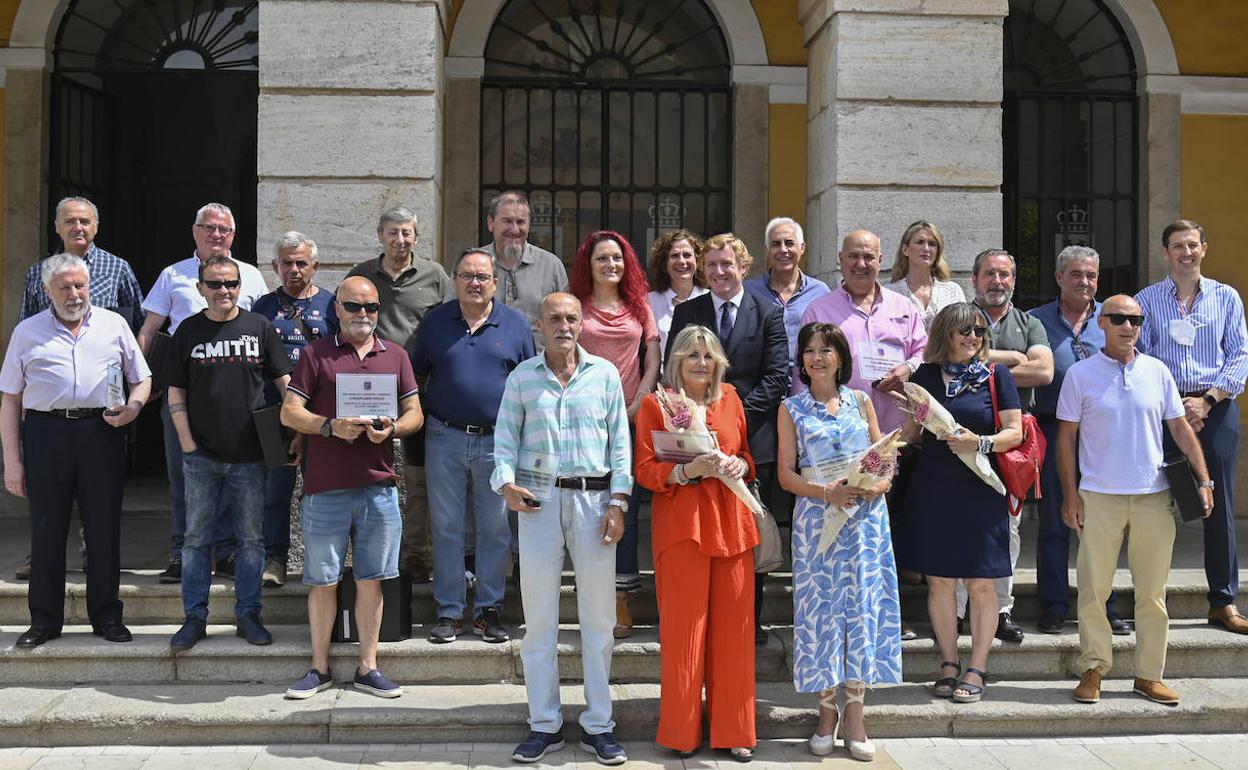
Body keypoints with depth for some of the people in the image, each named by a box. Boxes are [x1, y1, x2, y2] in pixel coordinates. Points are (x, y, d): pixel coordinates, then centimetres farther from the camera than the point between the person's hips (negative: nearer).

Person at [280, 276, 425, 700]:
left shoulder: (395, 356, 13)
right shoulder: (315, 354, 4)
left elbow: (414, 413, 13)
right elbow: (289, 412, 0)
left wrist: (391, 428, -9)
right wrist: (331, 427, -17)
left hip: (379, 486, 2)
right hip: (326, 488, -2)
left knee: (371, 579, 7)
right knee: (323, 580, 5)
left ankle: (368, 668, 17)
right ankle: (319, 668, 17)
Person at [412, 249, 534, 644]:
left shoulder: (515, 324, 5)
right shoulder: (435, 322, 7)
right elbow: (415, 377, 13)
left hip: (498, 441, 0)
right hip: (445, 438, 0)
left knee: (496, 530, 5)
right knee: (446, 528, 4)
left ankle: (489, 610, 16)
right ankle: (449, 612, 13)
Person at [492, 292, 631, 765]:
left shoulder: (604, 374, 7)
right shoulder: (522, 377, 8)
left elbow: (620, 441, 5)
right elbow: (506, 438, 6)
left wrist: (618, 502, -3)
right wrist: (506, 482, -12)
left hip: (594, 498, 0)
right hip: (538, 499, 0)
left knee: (598, 615, 4)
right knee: (539, 615, 3)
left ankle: (599, 726, 13)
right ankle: (544, 725, 13)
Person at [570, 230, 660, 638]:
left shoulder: (639, 307, 14)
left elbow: (653, 363, 11)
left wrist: (636, 407, -2)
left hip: (631, 420, 2)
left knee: (626, 508, -1)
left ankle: (620, 597, 4)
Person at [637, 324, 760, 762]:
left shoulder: (730, 398, 12)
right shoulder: (656, 404, 1)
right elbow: (645, 470, -3)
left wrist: (740, 466, -2)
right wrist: (691, 470, -18)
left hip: (731, 522, 4)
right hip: (681, 524, -3)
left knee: (733, 626, 3)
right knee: (684, 628, -1)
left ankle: (732, 730, 15)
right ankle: (682, 732, 12)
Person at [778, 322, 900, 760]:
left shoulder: (860, 402, 11)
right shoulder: (792, 409, 6)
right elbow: (786, 474, 0)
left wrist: (879, 484, -10)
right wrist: (827, 491, -16)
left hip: (866, 516, 2)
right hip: (817, 518, -1)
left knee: (864, 605, -1)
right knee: (821, 607, -1)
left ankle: (855, 715, 6)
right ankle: (827, 712, 10)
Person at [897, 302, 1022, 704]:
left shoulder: (996, 375, 2)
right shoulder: (926, 376, 8)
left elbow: (1015, 432, -1)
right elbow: (912, 430, 13)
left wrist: (980, 442, -19)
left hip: (980, 490, -2)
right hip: (932, 490, 2)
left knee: (980, 583, 0)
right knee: (939, 580, 5)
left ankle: (976, 670, 8)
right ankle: (949, 663, 17)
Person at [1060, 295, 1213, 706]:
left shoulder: (1157, 372, 7)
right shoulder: (1080, 374, 0)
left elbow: (1180, 428, 11)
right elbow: (1066, 437, 1)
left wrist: (1203, 479, 3)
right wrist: (1070, 496, -4)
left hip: (1154, 497, 2)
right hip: (1099, 497, -2)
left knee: (1152, 591, 7)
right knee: (1093, 589, 1)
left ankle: (1149, 674, 16)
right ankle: (1093, 669, 12)